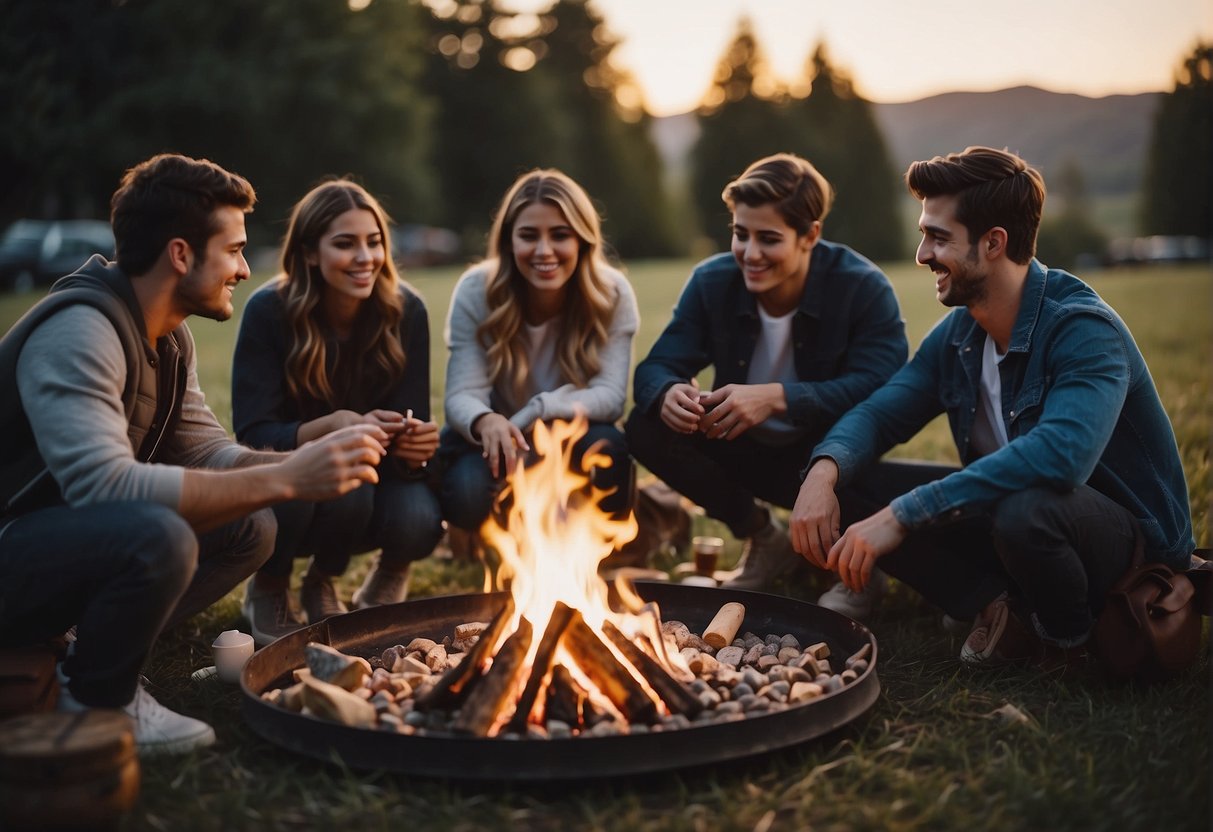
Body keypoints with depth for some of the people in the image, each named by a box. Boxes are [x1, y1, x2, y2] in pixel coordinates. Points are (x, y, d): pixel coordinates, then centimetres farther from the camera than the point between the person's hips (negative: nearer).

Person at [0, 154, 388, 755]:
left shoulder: (169, 338, 7)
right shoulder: (79, 329, -25)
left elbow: (206, 453, 6)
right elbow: (103, 484, -36)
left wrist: (313, 462, -13)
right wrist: (284, 480, -36)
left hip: (70, 537, 9)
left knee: (248, 527, 1)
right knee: (156, 537, -35)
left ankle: (96, 661, 6)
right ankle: (93, 705, -7)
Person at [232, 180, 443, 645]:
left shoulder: (405, 310, -12)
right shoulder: (269, 311, -19)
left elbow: (411, 420, -10)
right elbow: (253, 436, -21)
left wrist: (416, 442, -36)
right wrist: (335, 426, -40)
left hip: (375, 474, 3)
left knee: (418, 520, -28)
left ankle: (321, 584, 7)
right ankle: (267, 591, -3)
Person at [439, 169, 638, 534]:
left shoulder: (612, 293, -15)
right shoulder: (476, 291, -16)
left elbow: (610, 395, -21)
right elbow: (462, 395, -22)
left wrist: (535, 413, -37)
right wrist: (487, 422, -47)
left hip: (571, 441, 1)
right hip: (496, 439, 0)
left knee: (606, 450, -34)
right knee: (469, 494, -33)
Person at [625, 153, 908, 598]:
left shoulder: (863, 288, -19)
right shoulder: (712, 281, -9)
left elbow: (881, 389, -31)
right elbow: (656, 367, -10)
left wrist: (777, 397, -44)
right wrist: (668, 393, -37)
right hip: (746, 452, 4)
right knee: (647, 428, -19)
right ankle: (763, 539, 0)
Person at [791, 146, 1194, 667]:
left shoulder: (1085, 330, -25)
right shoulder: (956, 335, -1)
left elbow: (1061, 453, -41)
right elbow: (880, 413, 0)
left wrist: (902, 515, -42)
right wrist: (825, 471, -24)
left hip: (1136, 543, -6)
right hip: (1007, 519, 6)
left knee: (1025, 510, -38)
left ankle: (1069, 641, -7)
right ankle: (1011, 614, -1)